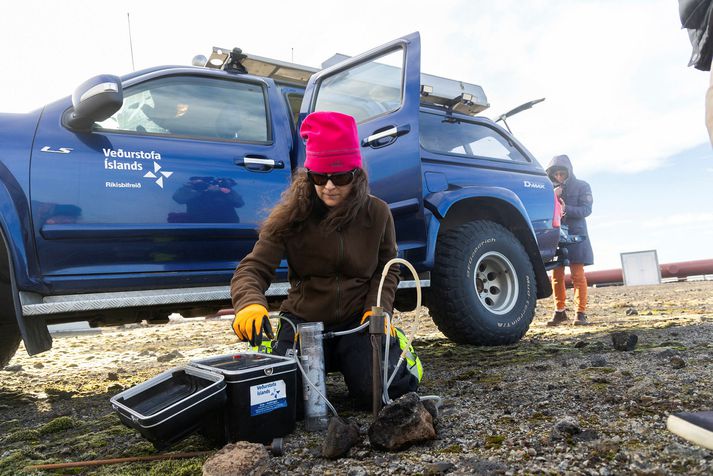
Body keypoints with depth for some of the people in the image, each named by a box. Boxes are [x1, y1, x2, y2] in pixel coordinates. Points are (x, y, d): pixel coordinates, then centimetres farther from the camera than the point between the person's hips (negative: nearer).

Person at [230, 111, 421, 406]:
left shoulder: (377, 213, -5)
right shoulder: (290, 217, -11)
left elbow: (387, 269, 5)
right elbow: (253, 268, -16)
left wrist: (378, 309, -12)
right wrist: (250, 304, -37)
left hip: (357, 320, 1)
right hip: (303, 319, 0)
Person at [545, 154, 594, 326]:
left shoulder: (581, 186, 3)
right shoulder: (552, 188, 11)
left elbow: (586, 210, -8)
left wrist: (566, 209, -24)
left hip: (575, 236, -3)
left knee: (578, 275, -4)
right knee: (556, 275, 3)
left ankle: (581, 313, 0)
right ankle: (559, 311, 12)